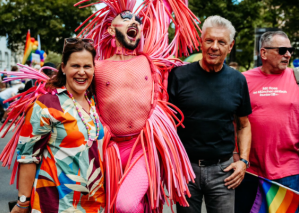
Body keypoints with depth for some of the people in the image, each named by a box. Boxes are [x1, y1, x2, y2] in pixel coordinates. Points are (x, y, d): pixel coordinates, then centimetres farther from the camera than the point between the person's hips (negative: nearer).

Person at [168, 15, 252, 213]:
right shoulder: (180, 75, -5)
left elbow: (244, 125, 12)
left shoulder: (237, 80, 3)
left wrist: (243, 161, 1)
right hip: (185, 167, -1)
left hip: (222, 169, 2)